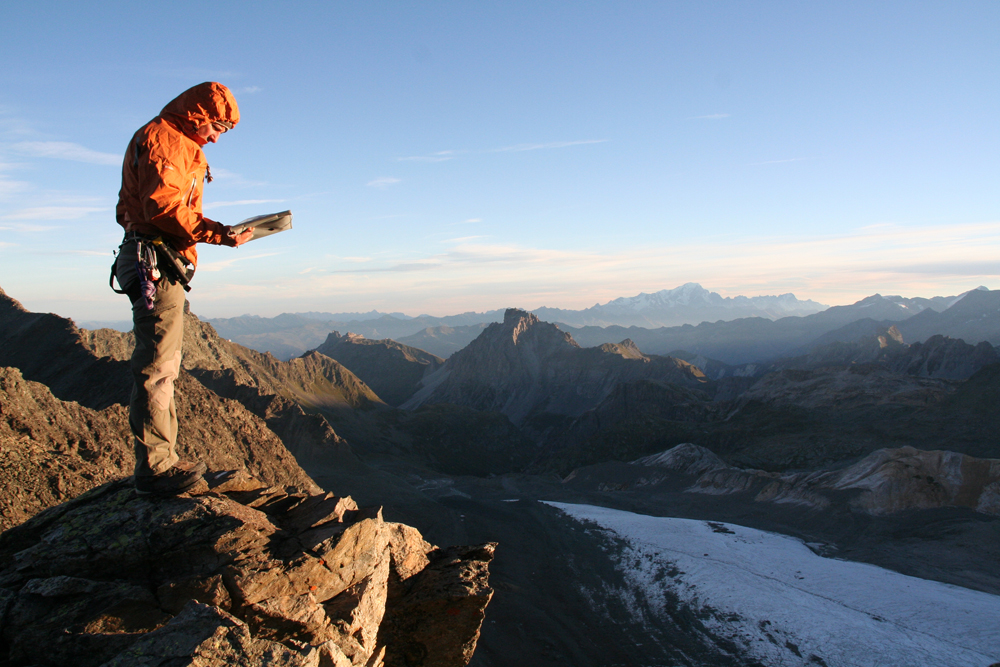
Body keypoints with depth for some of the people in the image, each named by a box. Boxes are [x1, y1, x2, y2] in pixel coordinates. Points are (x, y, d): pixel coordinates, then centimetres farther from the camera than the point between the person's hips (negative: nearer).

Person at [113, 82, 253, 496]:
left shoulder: (176, 144, 24)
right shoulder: (163, 139, -7)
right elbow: (162, 205, -21)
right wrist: (217, 233, -24)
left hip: (160, 264, 11)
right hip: (156, 262, -11)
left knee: (162, 366, 12)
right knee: (156, 367, -9)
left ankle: (161, 459, 18)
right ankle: (154, 468, -5)